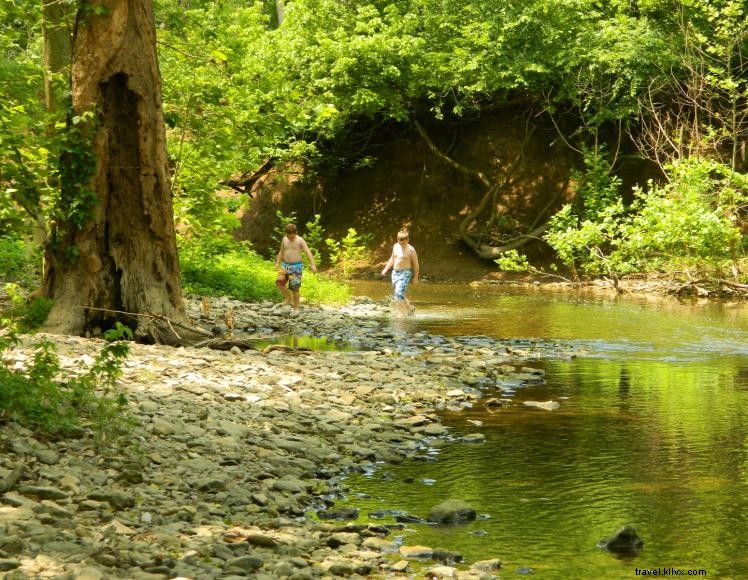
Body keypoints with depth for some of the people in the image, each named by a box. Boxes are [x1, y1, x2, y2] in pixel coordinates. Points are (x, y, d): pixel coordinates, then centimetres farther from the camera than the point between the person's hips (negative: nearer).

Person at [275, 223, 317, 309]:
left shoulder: (300, 240, -9)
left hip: (296, 266, -5)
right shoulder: (284, 239, 7)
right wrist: (278, 263, 23)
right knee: (279, 282, -16)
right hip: (286, 266, 5)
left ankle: (296, 308, 8)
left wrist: (313, 265, -27)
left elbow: (308, 252, -16)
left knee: (295, 288, -5)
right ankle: (288, 297, 9)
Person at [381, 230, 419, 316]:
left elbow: (415, 264, -5)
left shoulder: (411, 250, -11)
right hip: (395, 272, 7)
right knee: (395, 295, 10)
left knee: (399, 293, -21)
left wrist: (415, 277, -5)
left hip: (405, 273, -7)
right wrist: (386, 269, 17)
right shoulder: (395, 247, 7)